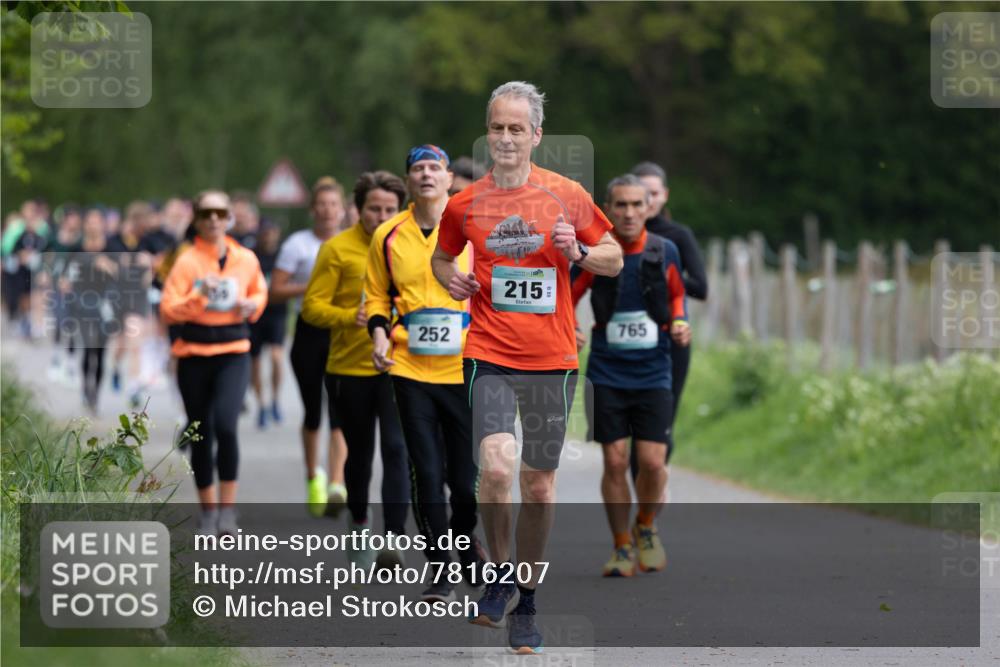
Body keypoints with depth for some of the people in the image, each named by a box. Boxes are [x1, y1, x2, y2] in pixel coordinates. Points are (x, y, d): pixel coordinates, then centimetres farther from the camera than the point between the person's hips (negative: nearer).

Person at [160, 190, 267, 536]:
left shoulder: (247, 260, 4)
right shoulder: (187, 261, -5)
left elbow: (259, 292, 23)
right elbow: (168, 310, -10)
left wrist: (253, 305, 1)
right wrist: (199, 295, -24)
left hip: (233, 354, 0)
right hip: (194, 355, 0)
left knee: (225, 424, -21)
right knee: (201, 435, 7)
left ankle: (228, 508, -11)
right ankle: (208, 510, 23)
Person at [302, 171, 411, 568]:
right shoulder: (338, 250, -5)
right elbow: (312, 307, -9)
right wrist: (351, 316, -25)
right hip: (350, 368, -1)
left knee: (397, 449, -14)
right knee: (359, 453, 14)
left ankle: (394, 540, -18)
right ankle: (359, 524, 36)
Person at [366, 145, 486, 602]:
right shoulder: (388, 236, 6)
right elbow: (377, 294, 17)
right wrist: (380, 332, -1)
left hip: (467, 370, -1)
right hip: (410, 370, 1)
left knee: (468, 474, 3)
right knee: (427, 474, -2)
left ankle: (468, 544, 32)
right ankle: (440, 572, 5)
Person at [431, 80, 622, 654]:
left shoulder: (567, 196, 1)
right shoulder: (465, 203, 4)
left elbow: (615, 259, 10)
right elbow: (442, 256, 23)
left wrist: (577, 252, -10)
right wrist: (450, 278, 1)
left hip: (552, 359, 1)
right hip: (489, 356, -1)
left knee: (540, 482, 6)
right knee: (497, 466, -20)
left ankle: (526, 606, 20)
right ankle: (500, 576, 4)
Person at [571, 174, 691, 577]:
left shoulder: (665, 252, -1)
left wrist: (680, 323, -1)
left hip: (652, 373, 0)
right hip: (606, 374, 0)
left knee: (652, 461, -7)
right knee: (615, 461, -3)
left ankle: (646, 528, 22)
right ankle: (622, 547, 14)